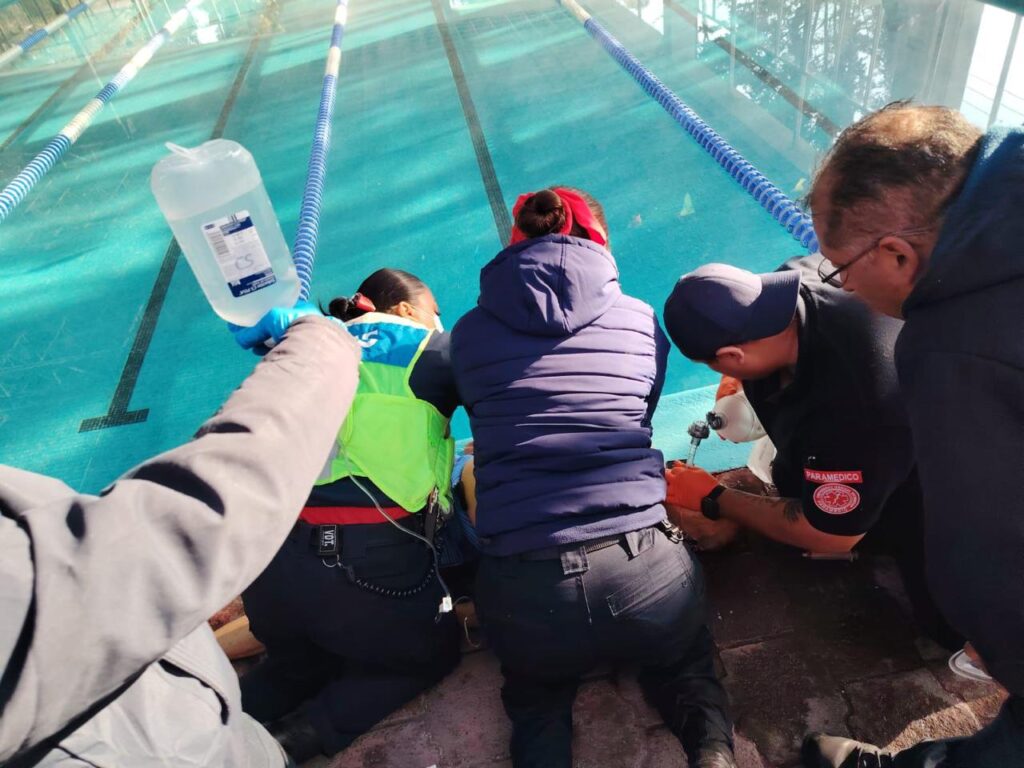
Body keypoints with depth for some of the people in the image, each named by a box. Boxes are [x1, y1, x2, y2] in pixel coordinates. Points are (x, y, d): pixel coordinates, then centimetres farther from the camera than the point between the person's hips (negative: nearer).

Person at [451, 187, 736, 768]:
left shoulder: (470, 333, 7)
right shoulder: (642, 321, 9)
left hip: (522, 591, 0)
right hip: (643, 571, 0)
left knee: (536, 694, 35)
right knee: (685, 662, 35)